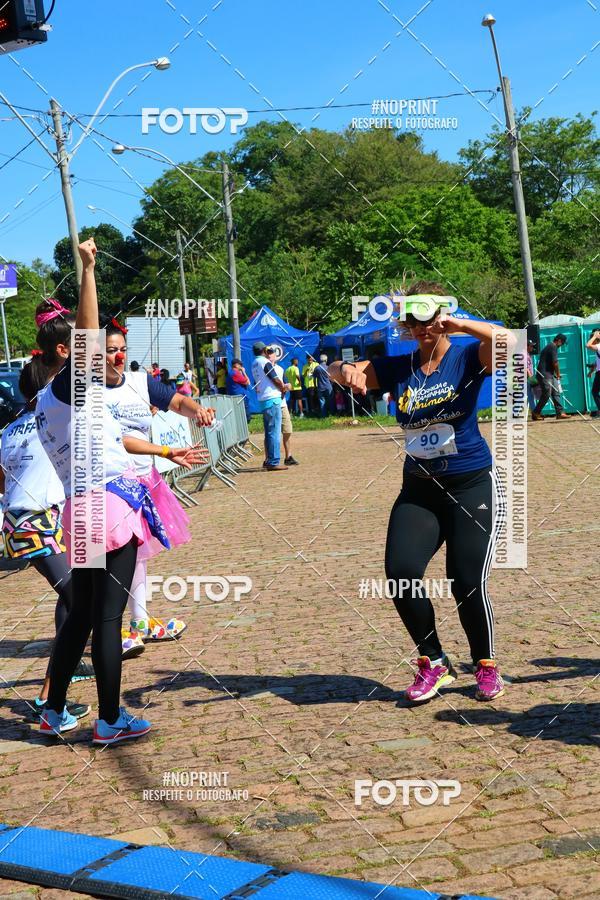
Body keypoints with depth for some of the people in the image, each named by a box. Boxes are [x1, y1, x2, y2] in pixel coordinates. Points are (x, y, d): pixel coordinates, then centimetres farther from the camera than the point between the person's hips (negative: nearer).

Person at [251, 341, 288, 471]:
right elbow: (276, 380, -13)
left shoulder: (254, 364, 16)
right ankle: (273, 462, -11)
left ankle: (270, 461, 16)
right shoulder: (265, 362, -11)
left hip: (262, 401, 9)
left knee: (269, 432, 13)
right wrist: (283, 389, 6)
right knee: (275, 432, -9)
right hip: (272, 399, -9)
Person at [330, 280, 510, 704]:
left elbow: (508, 342, -26)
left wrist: (459, 324, -29)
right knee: (401, 573, -10)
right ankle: (433, 663, 11)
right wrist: (347, 369, -17)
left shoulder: (467, 356, -6)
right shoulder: (398, 368, 6)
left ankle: (487, 667, 21)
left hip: (473, 486, -4)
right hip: (419, 490, 4)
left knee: (468, 583, -6)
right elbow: (337, 370, 5)